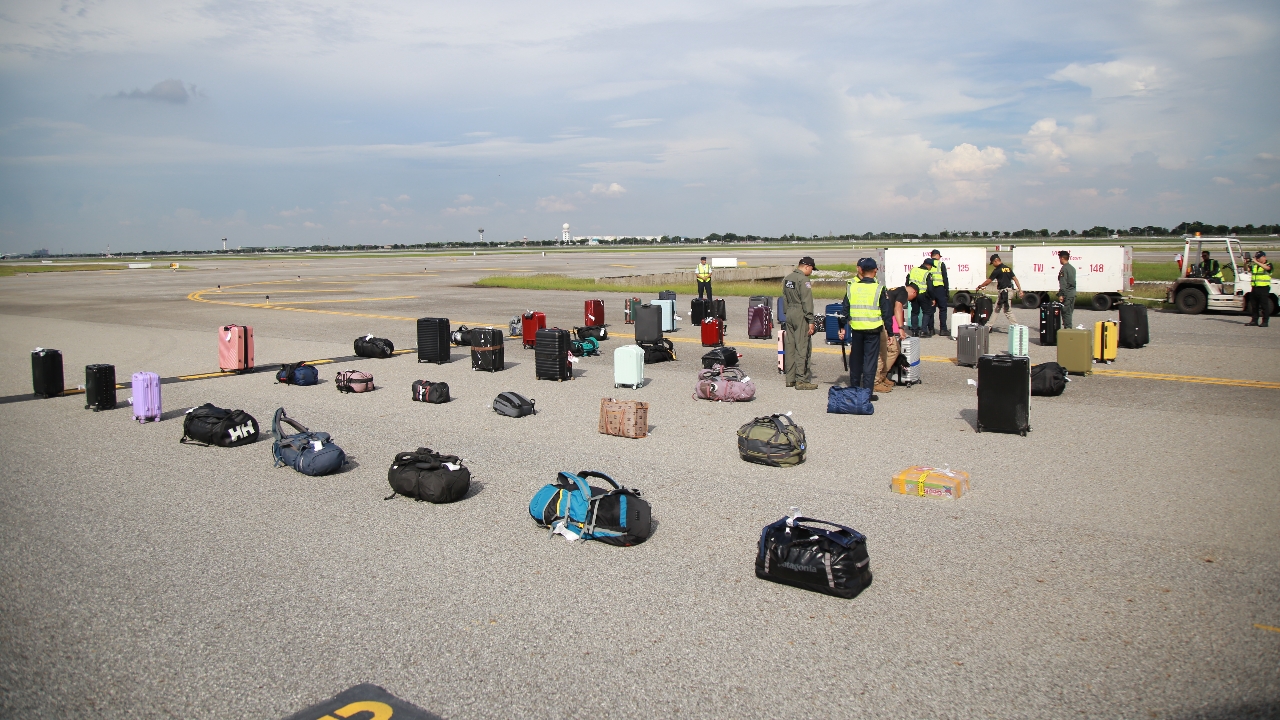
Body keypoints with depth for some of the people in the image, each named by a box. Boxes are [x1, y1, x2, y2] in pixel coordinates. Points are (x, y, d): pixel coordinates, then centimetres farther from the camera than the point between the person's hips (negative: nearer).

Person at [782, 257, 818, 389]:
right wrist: (810, 321, -14)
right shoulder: (804, 280, -13)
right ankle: (801, 381, -5)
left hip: (789, 314, 8)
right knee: (802, 348, -5)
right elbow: (807, 302, -16)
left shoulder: (787, 279, 12)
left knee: (789, 347, 10)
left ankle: (790, 379, 15)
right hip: (801, 315, -8)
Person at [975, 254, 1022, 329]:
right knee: (996, 309, 14)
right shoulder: (1008, 268, 11)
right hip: (1009, 290, 9)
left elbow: (988, 281, -7)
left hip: (1004, 292, -9)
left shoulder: (997, 270, -12)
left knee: (1007, 311, -7)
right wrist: (1020, 290, 6)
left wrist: (979, 287, 4)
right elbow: (1015, 279, 7)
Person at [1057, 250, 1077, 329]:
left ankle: (1067, 328, -6)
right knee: (1069, 312, 14)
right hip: (1073, 293, 9)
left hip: (1067, 293, -9)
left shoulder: (1064, 269, -13)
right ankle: (1069, 327, 18)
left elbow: (1063, 283, -18)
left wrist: (1061, 295, -18)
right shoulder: (1072, 268, 16)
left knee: (1065, 312, -6)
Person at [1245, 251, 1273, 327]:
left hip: (1264, 287, -6)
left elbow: (1266, 268, -22)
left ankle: (1265, 322, -3)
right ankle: (1254, 320, 15)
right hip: (1255, 287, 6)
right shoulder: (1254, 265, 15)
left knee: (1264, 305, -5)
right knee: (1255, 305, 9)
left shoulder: (1268, 264, -1)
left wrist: (1256, 262, -24)